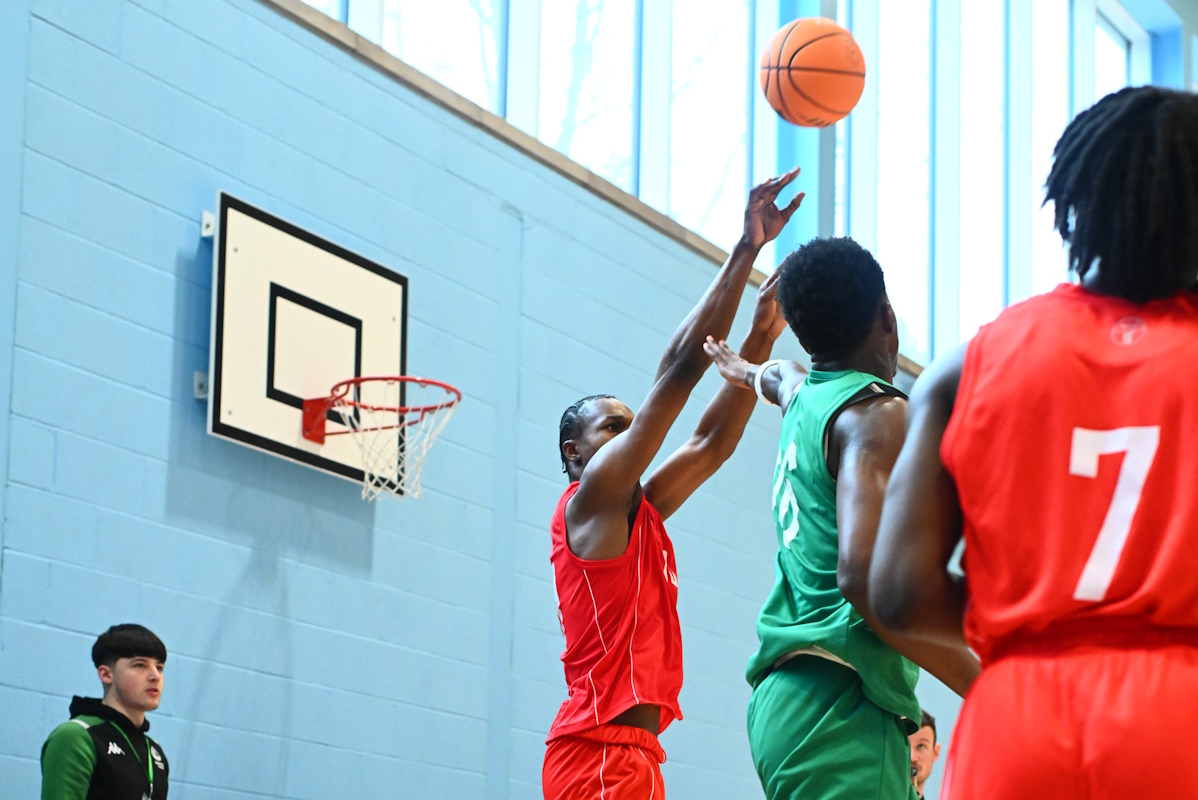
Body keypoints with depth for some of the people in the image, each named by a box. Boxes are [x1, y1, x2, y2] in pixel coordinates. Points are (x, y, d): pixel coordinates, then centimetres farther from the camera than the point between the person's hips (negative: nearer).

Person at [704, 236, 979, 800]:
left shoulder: (802, 393, 19)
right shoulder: (876, 413, -8)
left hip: (787, 694, 10)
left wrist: (750, 371, 72)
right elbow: (863, 575, -21)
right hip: (840, 704, -10)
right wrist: (985, 689, -19)